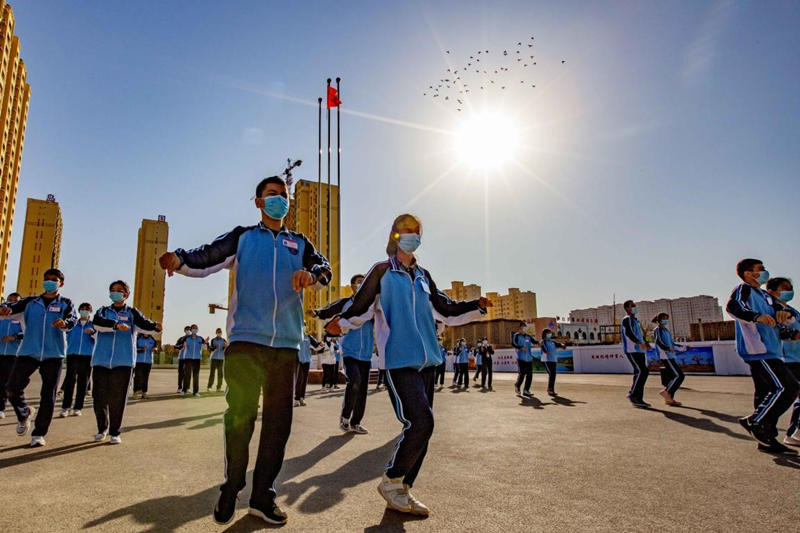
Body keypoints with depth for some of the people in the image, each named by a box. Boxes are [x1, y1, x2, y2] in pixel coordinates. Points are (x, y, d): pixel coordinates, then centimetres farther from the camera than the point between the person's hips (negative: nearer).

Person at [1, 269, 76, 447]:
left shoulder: (65, 304, 7)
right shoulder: (31, 302, 13)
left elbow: (72, 320, -11)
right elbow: (16, 307, -5)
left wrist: (64, 323, -35)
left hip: (54, 354, -2)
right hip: (28, 352, 2)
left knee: (48, 396, 1)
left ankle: (39, 434, 13)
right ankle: (24, 414, 27)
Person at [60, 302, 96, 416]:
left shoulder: (93, 325, 9)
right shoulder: (73, 324, 14)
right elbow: (67, 337, 26)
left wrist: (93, 332, -21)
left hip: (87, 355, -1)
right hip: (72, 354, 1)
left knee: (83, 381, 2)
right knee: (69, 380, -5)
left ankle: (78, 407, 9)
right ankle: (65, 407, -2)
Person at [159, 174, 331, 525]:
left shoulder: (299, 243, 17)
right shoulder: (242, 237, 12)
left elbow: (324, 268, 3)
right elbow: (208, 257, -1)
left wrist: (311, 275, -21)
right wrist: (181, 260, -22)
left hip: (286, 344, 3)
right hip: (246, 339, -2)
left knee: (278, 420, 5)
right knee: (240, 415, -2)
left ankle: (263, 495, 17)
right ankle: (231, 489, 17)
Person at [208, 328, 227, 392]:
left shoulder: (224, 341, 6)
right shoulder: (213, 340, 3)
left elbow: (225, 350, -2)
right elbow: (210, 349, -2)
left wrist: (225, 346, -23)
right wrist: (215, 347, -22)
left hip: (221, 358, 1)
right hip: (214, 358, -1)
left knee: (220, 373, 0)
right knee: (212, 372, -7)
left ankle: (219, 387, 3)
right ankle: (209, 386, -1)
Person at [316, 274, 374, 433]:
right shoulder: (344, 303, 1)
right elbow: (325, 313, 3)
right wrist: (315, 312, -16)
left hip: (366, 354, 4)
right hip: (349, 351, -3)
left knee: (363, 388, 5)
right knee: (354, 381, -22)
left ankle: (355, 423, 19)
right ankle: (344, 417, -1)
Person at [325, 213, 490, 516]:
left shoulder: (423, 276, 18)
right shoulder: (382, 272, 2)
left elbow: (446, 310, 22)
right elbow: (361, 308, -1)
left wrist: (476, 306, 10)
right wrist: (342, 324, -19)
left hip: (427, 360, 7)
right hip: (399, 360, -7)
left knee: (421, 428, 8)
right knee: (420, 423, -17)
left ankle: (403, 490, 21)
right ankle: (391, 482, 5)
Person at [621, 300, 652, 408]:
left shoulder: (636, 320, 26)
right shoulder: (627, 319, -5)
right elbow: (628, 333, -22)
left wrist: (646, 344, 10)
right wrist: (639, 343, -35)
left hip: (640, 351, 9)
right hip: (631, 350, -9)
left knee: (643, 373, 5)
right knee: (641, 372, -16)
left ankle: (638, 399, 9)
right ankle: (632, 394, -9)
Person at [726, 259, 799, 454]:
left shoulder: (765, 295, 24)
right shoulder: (744, 289, -5)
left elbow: (781, 307, 20)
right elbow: (732, 306, -23)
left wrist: (784, 312, -4)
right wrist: (757, 317, -36)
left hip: (769, 350, 10)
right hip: (757, 350, -10)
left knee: (766, 393, 10)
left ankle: (766, 439, 14)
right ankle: (754, 422, -9)